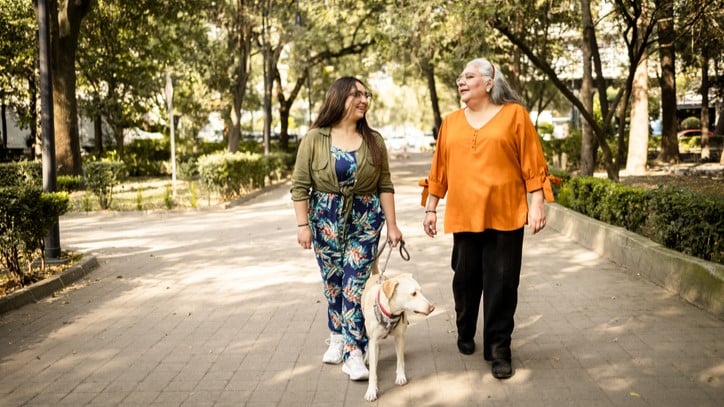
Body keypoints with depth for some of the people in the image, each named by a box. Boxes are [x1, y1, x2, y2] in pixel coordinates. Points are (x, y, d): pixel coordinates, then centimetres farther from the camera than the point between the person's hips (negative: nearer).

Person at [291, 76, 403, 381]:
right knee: (332, 282, 9)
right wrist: (303, 224, -9)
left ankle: (354, 351, -4)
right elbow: (300, 185, -5)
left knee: (356, 284, -7)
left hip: (365, 220, 0)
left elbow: (385, 185, 3)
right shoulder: (315, 138, -5)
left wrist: (392, 224, 0)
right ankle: (338, 337, 28)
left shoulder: (373, 141, 2)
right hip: (326, 219, 0)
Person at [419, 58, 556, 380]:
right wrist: (430, 209, 11)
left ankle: (498, 349, 12)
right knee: (465, 280, 12)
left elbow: (532, 163, -2)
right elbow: (439, 170, 12)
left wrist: (537, 204, -6)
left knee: (501, 284, 1)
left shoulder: (514, 114, 0)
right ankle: (465, 334, 34)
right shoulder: (451, 122, 10)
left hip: (505, 215, -3)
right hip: (464, 216, 3)